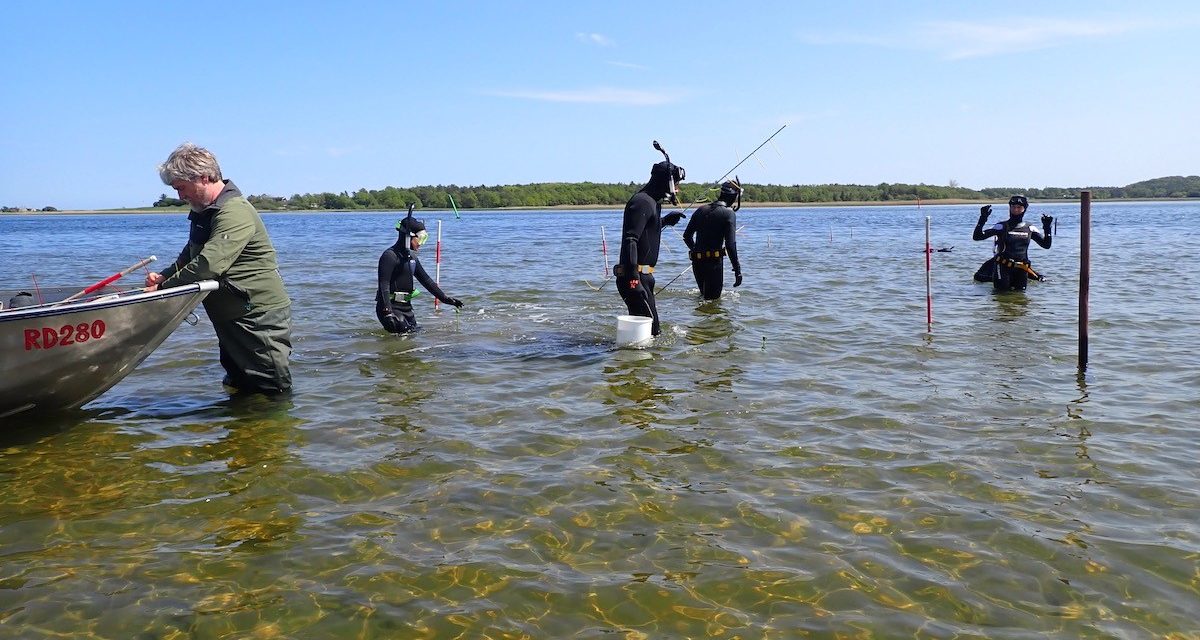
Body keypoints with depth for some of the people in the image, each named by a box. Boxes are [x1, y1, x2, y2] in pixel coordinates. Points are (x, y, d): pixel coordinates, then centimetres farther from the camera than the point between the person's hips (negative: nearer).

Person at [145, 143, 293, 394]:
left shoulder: (234, 212, -21)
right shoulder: (204, 212, 13)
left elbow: (209, 264, -30)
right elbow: (190, 256, 25)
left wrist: (163, 288, -20)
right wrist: (164, 276, 5)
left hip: (260, 316, -10)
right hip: (232, 317, 10)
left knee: (272, 392, -4)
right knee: (238, 390, 18)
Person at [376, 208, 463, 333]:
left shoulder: (411, 256, 14)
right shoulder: (390, 256, -15)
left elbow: (426, 280, 18)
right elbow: (384, 285, -22)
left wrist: (445, 298, 15)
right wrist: (387, 312, -31)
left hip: (406, 307, 9)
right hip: (391, 307, -9)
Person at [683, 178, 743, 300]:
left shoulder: (701, 210, 10)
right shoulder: (728, 214, -9)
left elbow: (687, 236, 15)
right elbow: (730, 244, -17)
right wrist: (737, 270, -13)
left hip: (697, 261, 6)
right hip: (714, 261, -6)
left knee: (704, 294, 23)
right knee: (713, 297, 0)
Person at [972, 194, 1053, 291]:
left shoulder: (1030, 228, 5)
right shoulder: (1001, 227, -6)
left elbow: (1046, 245, 7)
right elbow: (976, 237, -13)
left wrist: (1047, 228, -6)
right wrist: (982, 219, -25)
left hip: (1021, 268, 3)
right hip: (1003, 266, -3)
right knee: (1002, 289, -7)